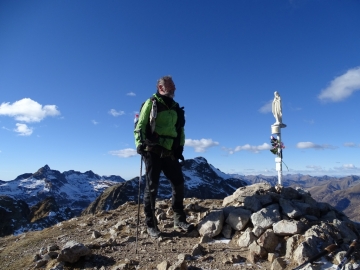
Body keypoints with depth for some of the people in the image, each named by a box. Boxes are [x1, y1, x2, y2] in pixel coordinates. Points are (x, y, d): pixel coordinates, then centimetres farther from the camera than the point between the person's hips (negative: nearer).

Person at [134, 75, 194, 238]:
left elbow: (180, 130, 22)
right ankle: (151, 224, 14)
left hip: (170, 153, 5)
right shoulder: (151, 103, 1)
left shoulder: (176, 108, 17)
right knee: (152, 187, 1)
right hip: (152, 152, -5)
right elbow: (140, 126, -4)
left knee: (178, 183, 4)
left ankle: (179, 219, 20)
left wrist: (180, 148, 13)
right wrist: (140, 143, -18)